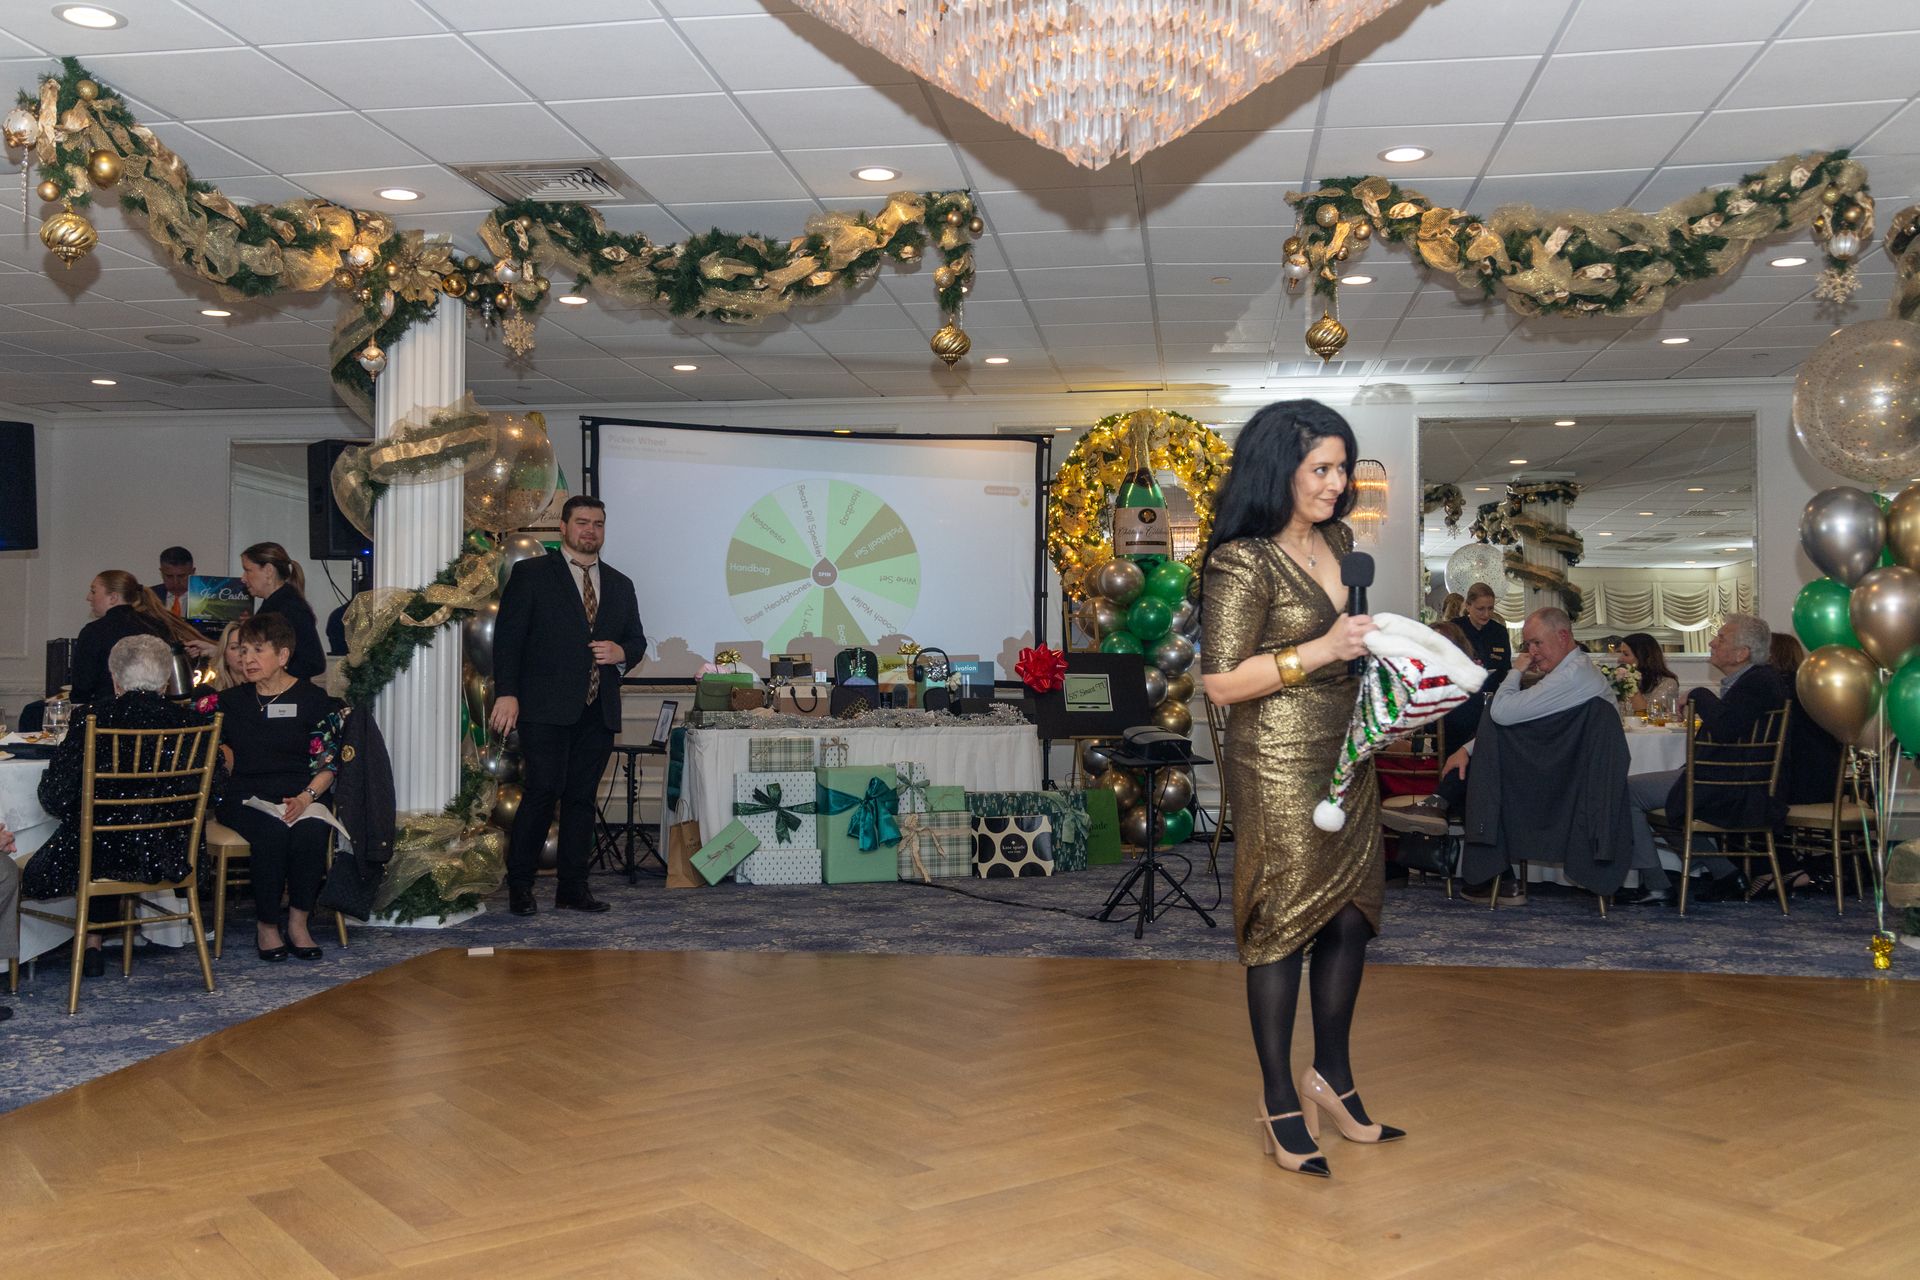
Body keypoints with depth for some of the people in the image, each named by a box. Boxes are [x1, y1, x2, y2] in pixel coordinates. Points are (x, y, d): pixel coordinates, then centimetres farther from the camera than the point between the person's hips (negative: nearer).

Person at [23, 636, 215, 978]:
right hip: (164, 857, 3)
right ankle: (94, 943, 41)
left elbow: (54, 798, -9)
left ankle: (92, 943, 33)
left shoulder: (90, 717, -10)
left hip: (102, 853, -3)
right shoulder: (190, 721, -5)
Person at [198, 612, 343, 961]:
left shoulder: (313, 700, 7)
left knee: (311, 831, -33)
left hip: (299, 794, 0)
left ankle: (298, 921, -16)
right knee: (271, 832, -33)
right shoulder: (229, 701, 16)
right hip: (243, 795, 1)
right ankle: (266, 923, -16)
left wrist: (306, 797, -14)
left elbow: (327, 762, 1)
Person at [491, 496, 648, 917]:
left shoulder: (620, 585, 18)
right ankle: (519, 884, 1)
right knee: (543, 790, -10)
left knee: (582, 796, 6)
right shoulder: (531, 574, 4)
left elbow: (637, 640, 22)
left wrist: (621, 652, -2)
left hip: (599, 711, 5)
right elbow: (508, 636, -2)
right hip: (546, 708, -4)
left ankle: (573, 886, 12)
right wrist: (507, 693, -11)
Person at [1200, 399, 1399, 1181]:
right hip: (1279, 765, -7)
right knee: (1283, 924, 2)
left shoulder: (1337, 542, 10)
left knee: (1351, 914, 11)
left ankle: (1332, 1076, 29)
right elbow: (1221, 682, -18)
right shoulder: (1245, 563, -15)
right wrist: (1321, 651, -22)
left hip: (1345, 757, 8)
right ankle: (1279, 1102, 17)